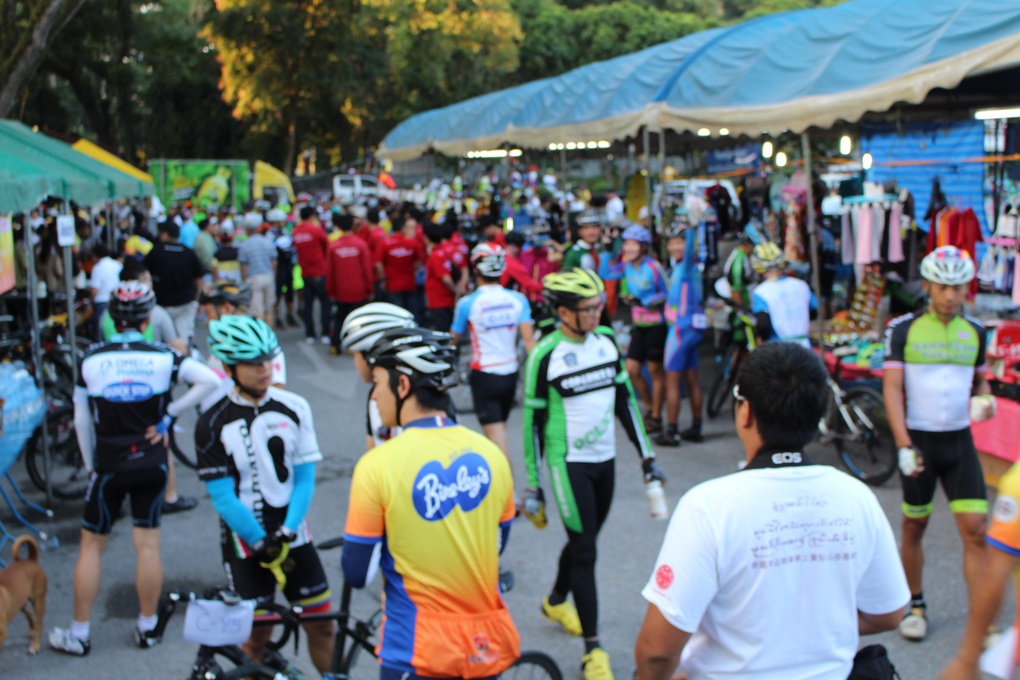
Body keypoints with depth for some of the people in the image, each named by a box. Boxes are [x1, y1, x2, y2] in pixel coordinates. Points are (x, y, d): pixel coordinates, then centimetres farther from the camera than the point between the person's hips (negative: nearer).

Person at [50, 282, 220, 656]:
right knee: (148, 545, 10)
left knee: (91, 545, 11)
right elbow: (210, 380, -14)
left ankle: (79, 633, 17)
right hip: (151, 464, 1)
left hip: (108, 467, 0)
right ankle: (147, 627, 19)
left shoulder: (92, 358, -6)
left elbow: (81, 420, -1)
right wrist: (168, 414, -7)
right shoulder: (162, 356, -7)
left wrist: (91, 466, 11)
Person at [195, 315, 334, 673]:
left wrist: (285, 533, -13)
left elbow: (305, 478, -2)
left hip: (292, 534, 2)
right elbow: (223, 497, -10)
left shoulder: (294, 408, -2)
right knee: (257, 634, 2)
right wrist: (262, 544, -14)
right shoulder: (212, 424, -9)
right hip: (245, 540, -2)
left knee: (321, 623, 6)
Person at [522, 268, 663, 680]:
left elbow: (625, 399, 10)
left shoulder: (606, 341, 2)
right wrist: (533, 486, -8)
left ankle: (556, 602, 43)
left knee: (584, 540, 18)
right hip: (568, 462, -6)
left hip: (605, 459, 6)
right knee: (584, 549, -6)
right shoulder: (546, 355, -14)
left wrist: (646, 455, 9)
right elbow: (533, 420, -9)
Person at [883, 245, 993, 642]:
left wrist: (984, 400, -6)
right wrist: (904, 445, -20)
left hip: (959, 441, 2)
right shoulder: (903, 329, -5)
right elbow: (892, 388, -10)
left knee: (975, 530, -6)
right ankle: (915, 606, 28)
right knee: (914, 527, 9)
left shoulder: (974, 332, 7)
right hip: (918, 441, -2)